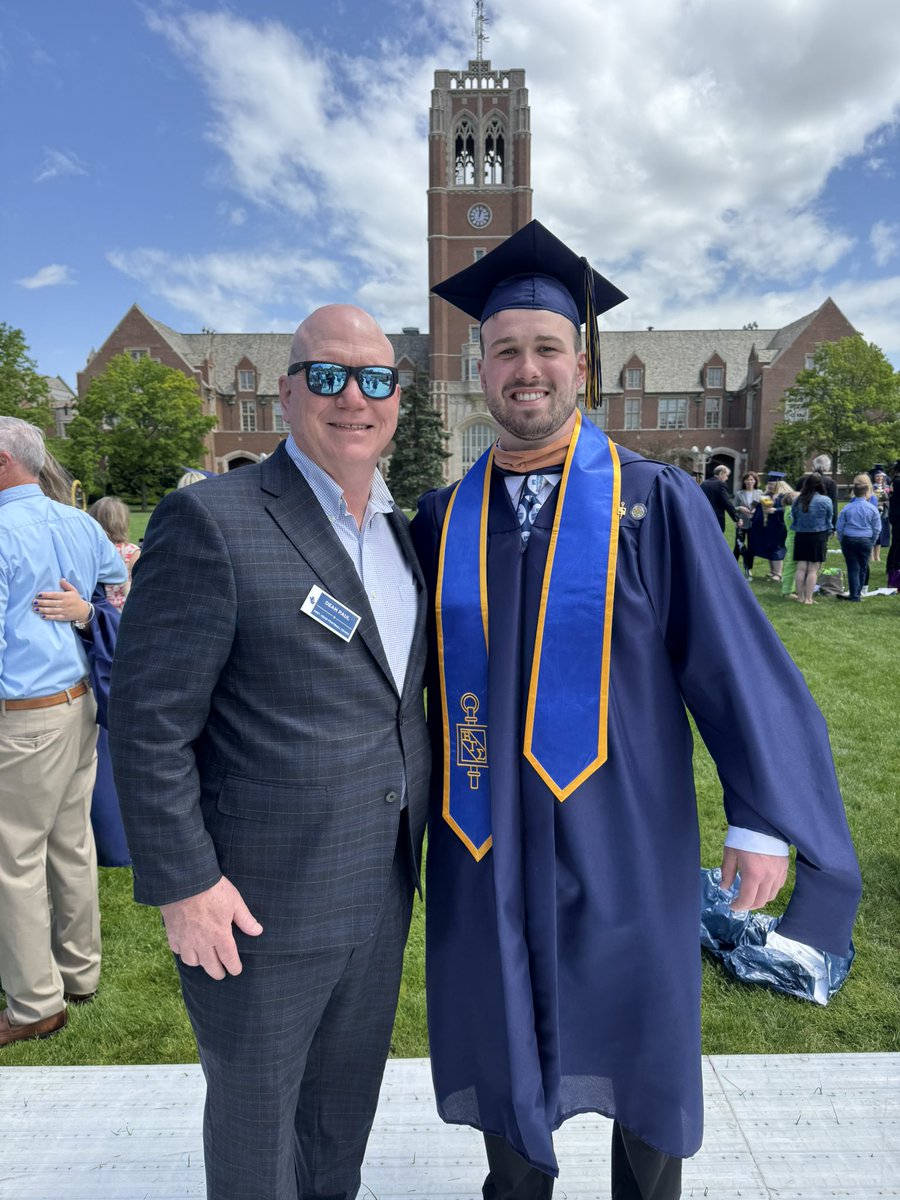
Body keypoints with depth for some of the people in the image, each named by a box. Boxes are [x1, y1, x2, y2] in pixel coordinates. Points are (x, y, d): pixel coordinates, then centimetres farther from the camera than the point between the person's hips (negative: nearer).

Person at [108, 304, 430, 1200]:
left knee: (347, 1101, 26)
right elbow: (148, 722, -17)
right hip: (259, 906, -6)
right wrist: (180, 883, -17)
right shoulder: (211, 520, -17)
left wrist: (418, 816, 12)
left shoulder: (397, 529, 6)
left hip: (382, 891, 7)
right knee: (255, 1115, 19)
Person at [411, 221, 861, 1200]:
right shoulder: (442, 520, 1)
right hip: (487, 846, 3)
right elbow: (410, 671, 6)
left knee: (640, 1047, 18)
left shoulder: (654, 502, -8)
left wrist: (762, 817, -9)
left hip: (622, 840, -2)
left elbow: (734, 655, -8)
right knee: (503, 1041, 20)